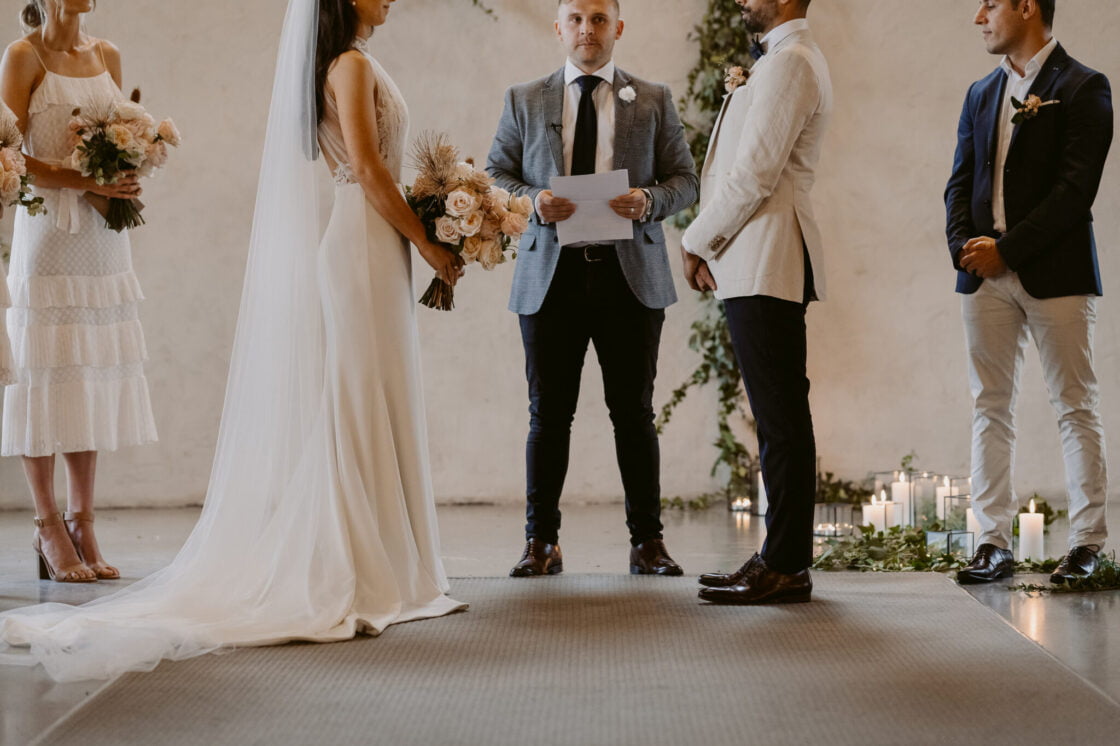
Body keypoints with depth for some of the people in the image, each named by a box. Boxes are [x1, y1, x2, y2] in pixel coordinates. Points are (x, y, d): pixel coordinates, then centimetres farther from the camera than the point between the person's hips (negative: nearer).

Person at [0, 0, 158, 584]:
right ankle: (49, 528, 1)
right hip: (49, 230, -6)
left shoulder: (107, 55, 14)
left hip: (103, 233, 6)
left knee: (95, 378, 4)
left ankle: (82, 523, 9)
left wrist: (123, 181, -1)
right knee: (47, 376, -4)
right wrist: (85, 180, -17)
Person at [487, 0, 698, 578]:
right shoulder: (524, 101, 12)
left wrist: (650, 201, -13)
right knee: (548, 415, 2)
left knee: (634, 413, 3)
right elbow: (496, 176, 10)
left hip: (630, 275, 0)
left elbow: (685, 179, 9)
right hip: (551, 276, 0)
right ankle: (541, 542, 10)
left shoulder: (654, 101, 11)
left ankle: (647, 542, 10)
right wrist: (532, 200, -11)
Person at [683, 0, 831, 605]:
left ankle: (786, 567, -3)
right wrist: (711, 245, 12)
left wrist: (698, 242, -7)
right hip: (758, 265, 11)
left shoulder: (789, 61, -11)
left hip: (765, 266, -11)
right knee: (779, 418, 11)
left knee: (781, 419, -7)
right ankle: (782, 559, 16)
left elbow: (755, 173, -18)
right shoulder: (789, 58, 22)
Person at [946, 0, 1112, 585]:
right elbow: (961, 182, 14)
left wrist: (1007, 249, -15)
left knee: (1076, 406, -1)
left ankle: (1088, 542, 4)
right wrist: (963, 244, -5)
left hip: (1055, 273, -6)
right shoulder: (981, 94, 17)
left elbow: (1076, 188, -11)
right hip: (985, 273, 6)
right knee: (990, 406, 4)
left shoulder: (1082, 88, -2)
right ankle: (994, 542, 8)